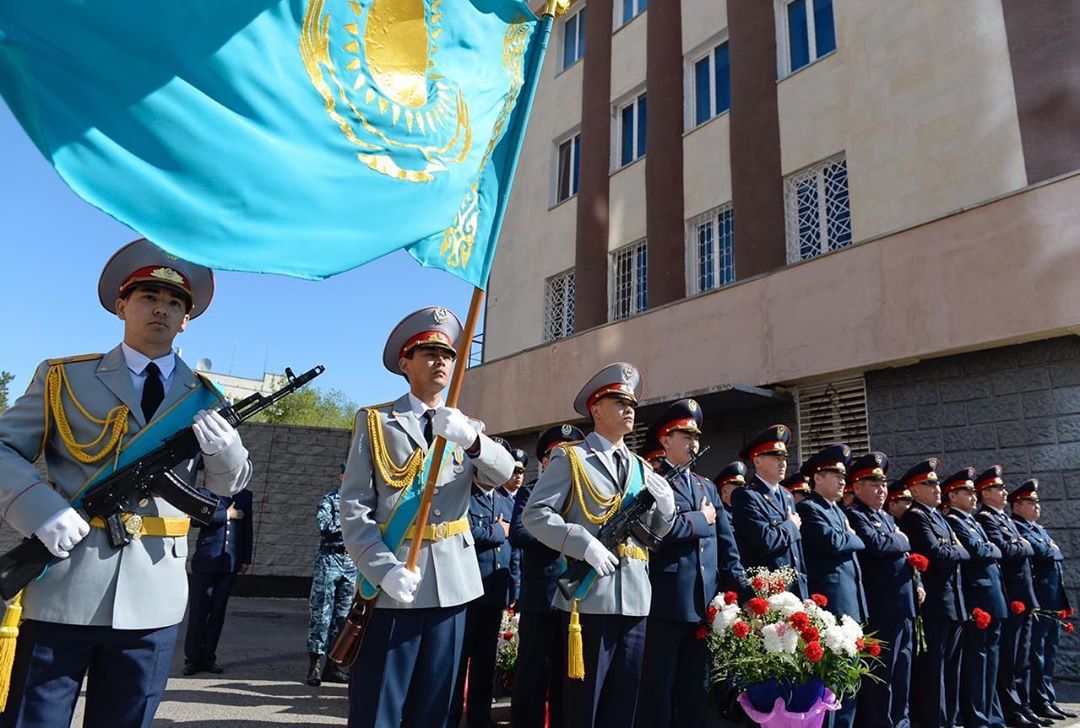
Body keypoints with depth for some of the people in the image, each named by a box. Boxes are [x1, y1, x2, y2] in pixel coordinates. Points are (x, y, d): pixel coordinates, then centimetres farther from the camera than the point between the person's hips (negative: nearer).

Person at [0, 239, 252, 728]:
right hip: (62, 594, -1)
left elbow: (232, 484, 7)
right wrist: (41, 510, -17)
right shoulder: (63, 378, 5)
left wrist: (223, 445, -15)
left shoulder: (204, 398, 9)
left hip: (154, 601, 2)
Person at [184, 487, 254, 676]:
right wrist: (227, 515, -9)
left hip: (230, 563, 3)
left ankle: (208, 657, 15)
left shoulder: (245, 496, 13)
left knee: (218, 611, 6)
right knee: (198, 611, 0)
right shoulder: (205, 492, 4)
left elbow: (247, 528, 13)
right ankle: (193, 658, 10)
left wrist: (246, 559, 10)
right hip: (205, 561, -3)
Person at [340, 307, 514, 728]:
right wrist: (385, 570, -19)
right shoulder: (375, 421, 2)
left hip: (451, 583, 4)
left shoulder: (467, 429, 13)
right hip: (390, 584, -3)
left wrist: (471, 438, -26)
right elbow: (354, 507, -5)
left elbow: (503, 475, -6)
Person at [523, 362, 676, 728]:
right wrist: (586, 544, -18)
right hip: (590, 595, -6)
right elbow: (534, 514, -10)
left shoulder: (641, 468, 17)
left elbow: (655, 533, 16)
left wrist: (666, 503, -4)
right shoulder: (571, 458, -1)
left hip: (636, 598, 6)